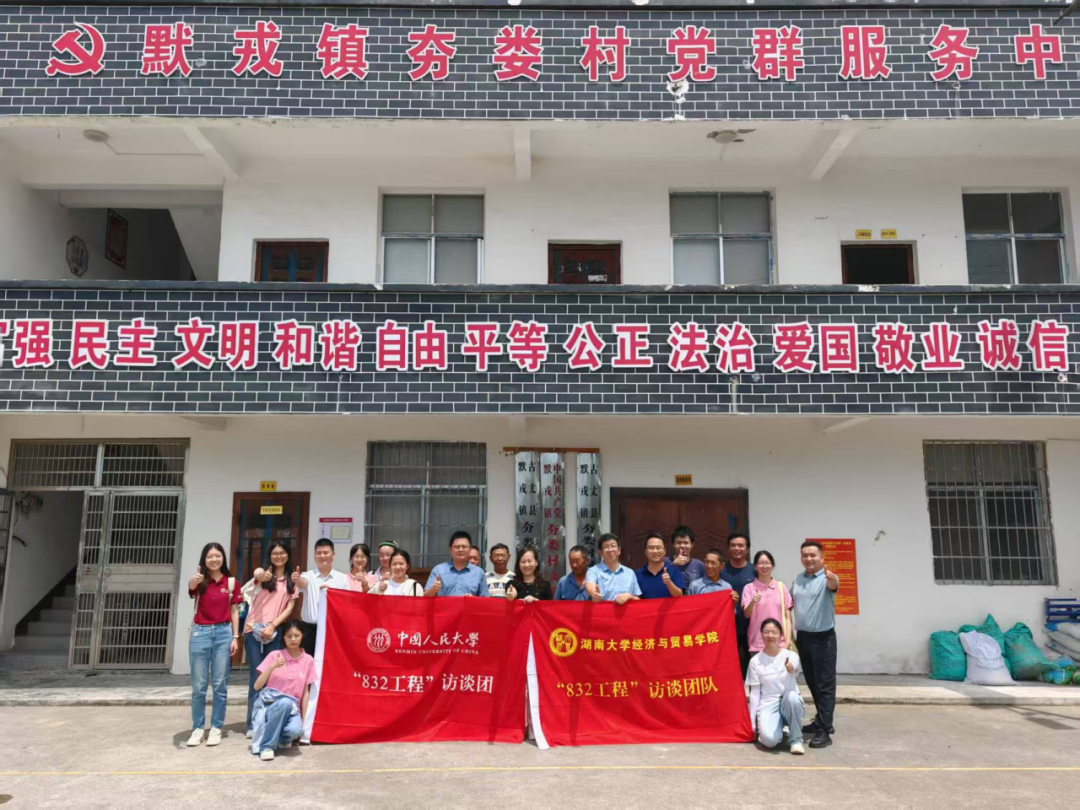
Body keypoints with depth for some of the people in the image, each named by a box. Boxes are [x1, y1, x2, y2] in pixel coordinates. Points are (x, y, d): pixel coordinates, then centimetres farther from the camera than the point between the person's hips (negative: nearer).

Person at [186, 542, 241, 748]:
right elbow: (191, 586, -28)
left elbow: (234, 611, 6)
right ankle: (197, 728, 17)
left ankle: (216, 728, 14)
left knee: (220, 684, 4)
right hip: (200, 632, -1)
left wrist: (235, 637, -1)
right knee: (198, 685, 5)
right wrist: (194, 580, -52)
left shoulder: (231, 582, 2)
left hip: (223, 633, 1)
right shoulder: (200, 581, -2)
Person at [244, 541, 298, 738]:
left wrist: (273, 625, -9)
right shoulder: (262, 572, 4)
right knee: (256, 676, -2)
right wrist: (264, 576, -47)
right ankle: (253, 724, 2)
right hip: (254, 630, -2)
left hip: (275, 632, 2)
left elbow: (290, 607, 5)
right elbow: (258, 575, -22)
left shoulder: (292, 580, 10)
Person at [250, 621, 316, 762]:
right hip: (270, 704, -2)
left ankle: (282, 737, 6)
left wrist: (303, 719, 3)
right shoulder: (275, 655, -4)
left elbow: (306, 692, 6)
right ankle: (266, 746, -21)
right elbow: (257, 686, -8)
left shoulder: (308, 660, 2)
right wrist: (272, 667, -22)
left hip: (293, 708, 2)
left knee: (295, 730, -33)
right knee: (286, 702, -38)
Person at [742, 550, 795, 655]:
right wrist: (752, 602, -27)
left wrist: (788, 640, 2)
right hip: (757, 644, -2)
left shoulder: (781, 586, 7)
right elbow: (746, 614, -8)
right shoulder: (749, 588, 1)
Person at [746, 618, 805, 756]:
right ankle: (779, 727, 10)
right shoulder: (755, 661, -2)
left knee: (792, 696, -37)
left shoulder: (791, 656, -4)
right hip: (767, 705, 0)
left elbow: (795, 669, -31)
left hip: (789, 704, 0)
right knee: (769, 740, -29)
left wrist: (791, 668, -56)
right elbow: (754, 693, 2)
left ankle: (795, 739, -13)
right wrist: (752, 722, 0)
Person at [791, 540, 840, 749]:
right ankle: (822, 721, 28)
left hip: (823, 637, -6)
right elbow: (790, 603, 18)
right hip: (802, 636, 7)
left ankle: (824, 731, -1)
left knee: (825, 684, -3)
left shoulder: (827, 578, -11)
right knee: (812, 683, 16)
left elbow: (833, 587, -35)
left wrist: (832, 579, -58)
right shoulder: (797, 579, 8)